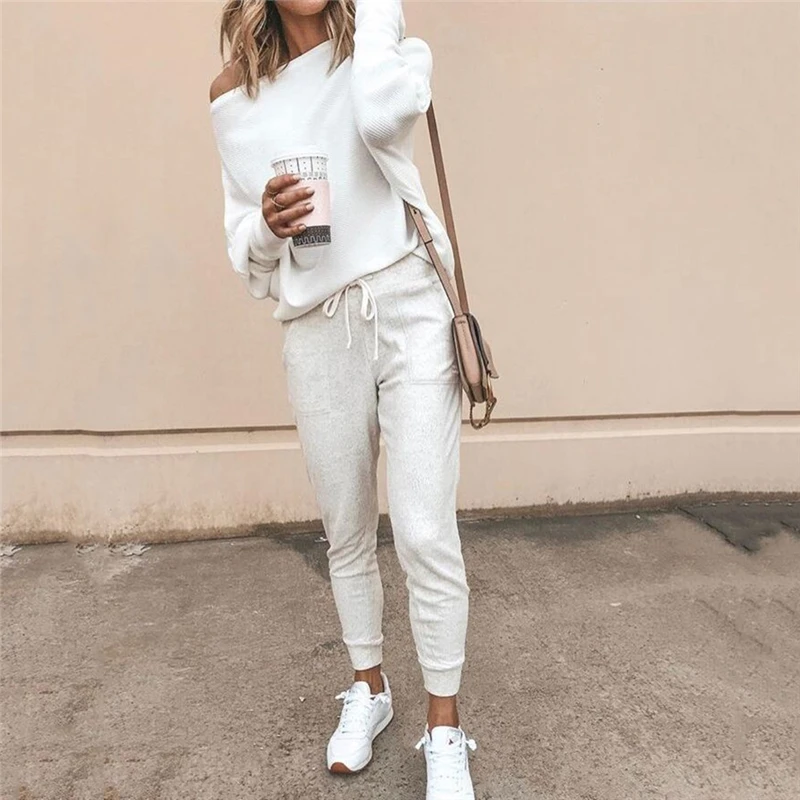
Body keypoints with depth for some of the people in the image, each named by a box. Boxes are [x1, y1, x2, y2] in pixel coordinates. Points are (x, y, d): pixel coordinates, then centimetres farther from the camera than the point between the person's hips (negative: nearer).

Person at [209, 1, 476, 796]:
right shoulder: (235, 92, 10)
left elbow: (380, 115, -21)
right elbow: (244, 245, 11)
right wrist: (266, 224, -12)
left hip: (410, 311, -2)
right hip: (317, 333, 3)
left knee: (424, 531, -7)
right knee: (347, 534, 13)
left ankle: (444, 727, 13)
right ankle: (368, 689, 36)